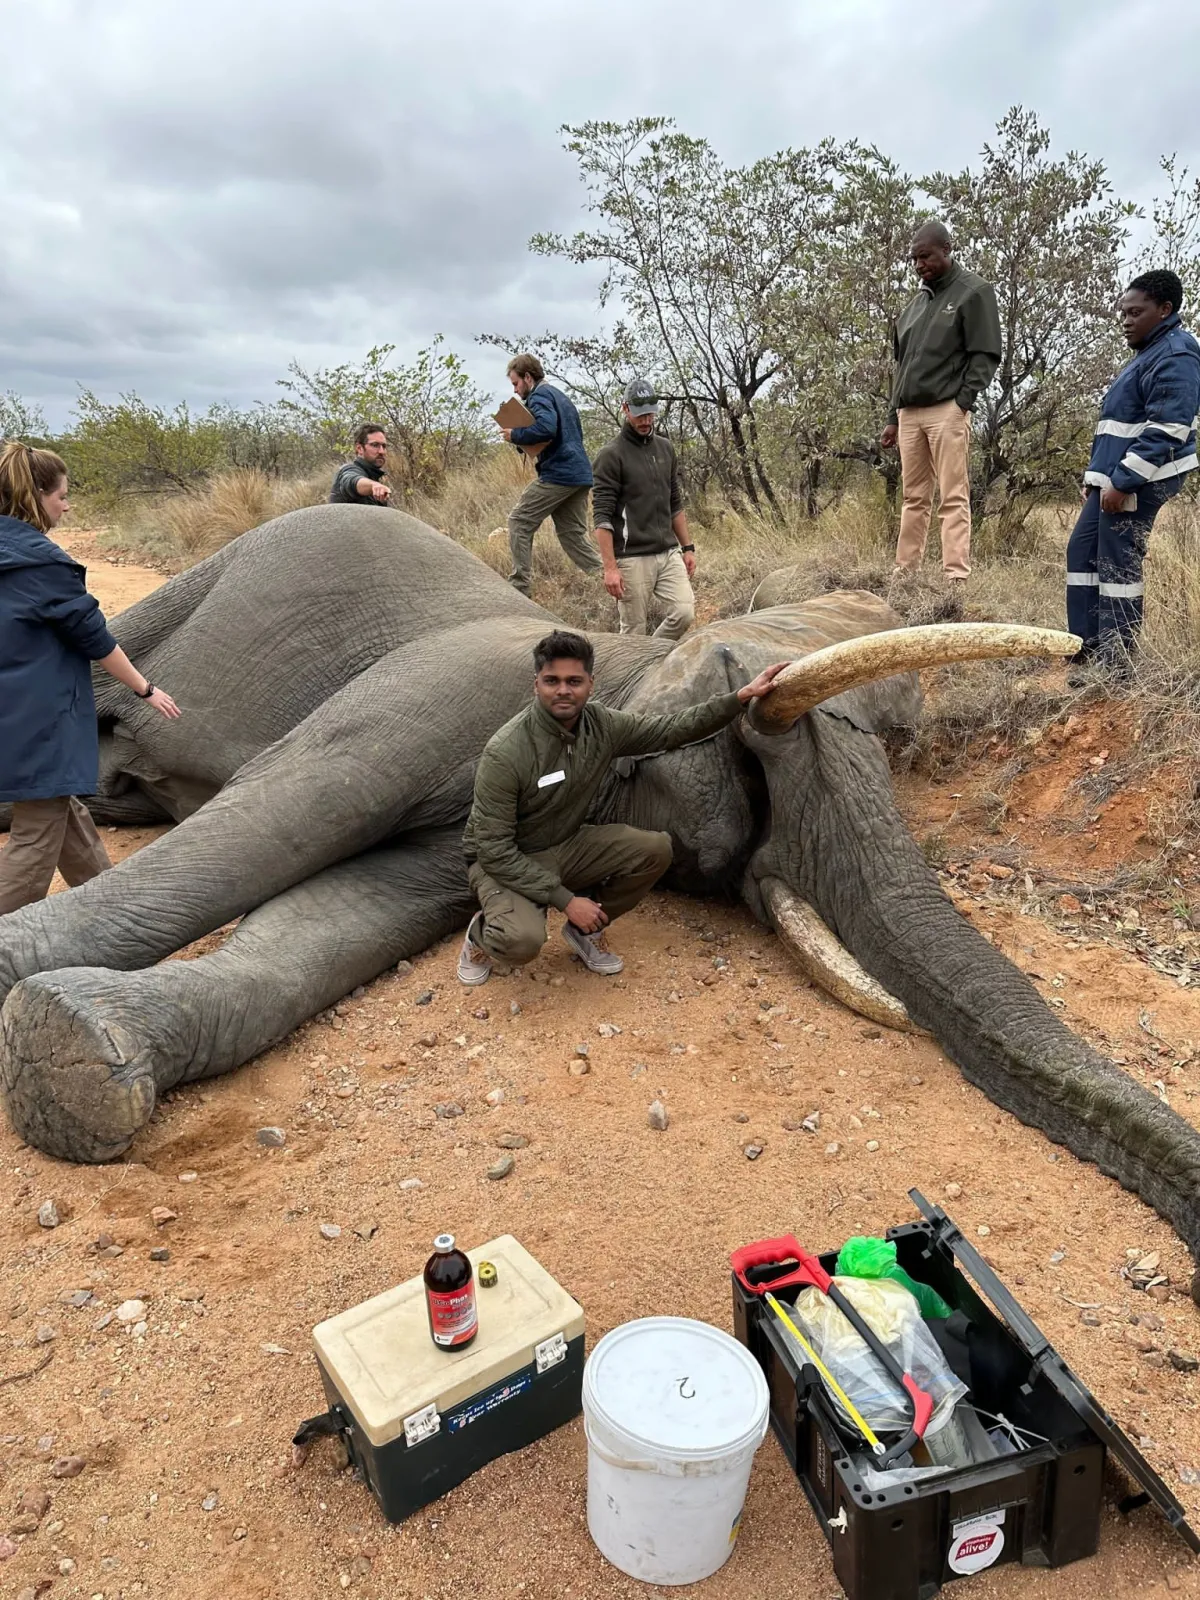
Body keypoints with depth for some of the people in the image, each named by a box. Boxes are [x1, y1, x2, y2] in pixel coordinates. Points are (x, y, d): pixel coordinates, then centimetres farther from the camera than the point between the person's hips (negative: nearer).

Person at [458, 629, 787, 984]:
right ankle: (482, 934, 5)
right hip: (502, 861, -6)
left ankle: (584, 930, 8)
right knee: (523, 941, -35)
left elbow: (672, 729, -1)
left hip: (566, 847, 6)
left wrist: (742, 696, -10)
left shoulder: (603, 725, -11)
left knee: (656, 849, -13)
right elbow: (495, 850, -24)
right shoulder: (505, 753, -28)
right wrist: (565, 899, -26)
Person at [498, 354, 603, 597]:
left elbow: (546, 428, -25)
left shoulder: (539, 395, -6)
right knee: (574, 533, 12)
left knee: (519, 522, -1)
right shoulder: (560, 395, 24)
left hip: (558, 474, -9)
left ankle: (519, 587, -2)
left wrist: (515, 435, -12)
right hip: (581, 475, 9)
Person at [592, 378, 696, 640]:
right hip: (632, 559, -6)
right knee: (635, 632, 0)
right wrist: (610, 567, -20)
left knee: (684, 613, -7)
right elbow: (602, 516, -13)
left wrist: (687, 547, 14)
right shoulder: (611, 456, -8)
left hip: (669, 554, 6)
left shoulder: (665, 448, 13)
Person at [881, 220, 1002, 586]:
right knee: (913, 498, 7)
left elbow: (985, 356, -3)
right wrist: (894, 416, 17)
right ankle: (904, 573, 11)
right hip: (909, 413, 6)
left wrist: (963, 402, -13)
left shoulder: (974, 292, 3)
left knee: (953, 498, -9)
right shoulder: (917, 300, 21)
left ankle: (957, 577, -13)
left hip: (947, 411, -6)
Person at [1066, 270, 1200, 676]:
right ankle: (1088, 648, 15)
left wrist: (1123, 482, -25)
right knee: (1082, 550, 10)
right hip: (1114, 477, 11)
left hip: (1139, 481, -11)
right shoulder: (1149, 353, 21)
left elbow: (1166, 430, -22)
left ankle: (1113, 663, -3)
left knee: (1118, 562, -8)